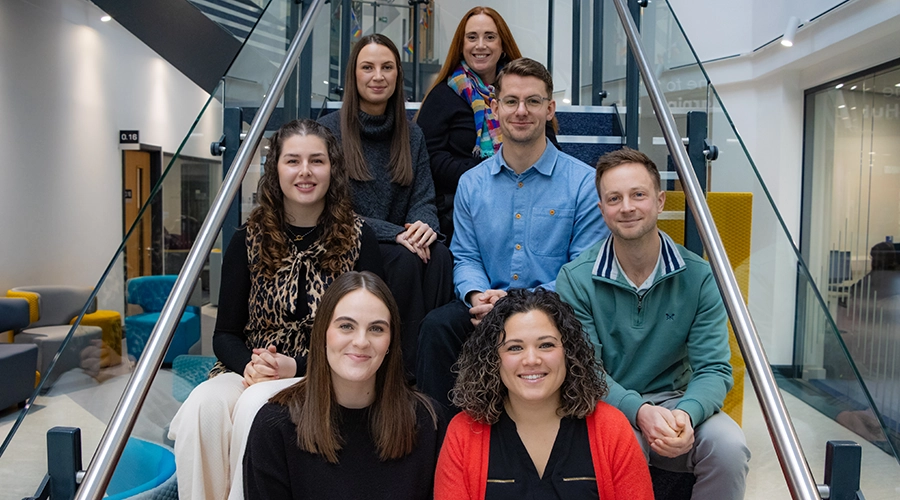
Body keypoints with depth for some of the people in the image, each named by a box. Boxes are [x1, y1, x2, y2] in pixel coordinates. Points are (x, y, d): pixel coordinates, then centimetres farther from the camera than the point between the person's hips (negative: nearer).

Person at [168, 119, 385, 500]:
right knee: (203, 405, -28)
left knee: (255, 406, -31)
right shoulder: (248, 240, 6)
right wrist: (249, 365, -14)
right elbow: (225, 333, 8)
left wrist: (296, 366, -14)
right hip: (251, 371, 3)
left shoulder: (357, 238, -1)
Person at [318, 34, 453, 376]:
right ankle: (406, 370, -20)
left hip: (400, 244, 4)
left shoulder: (411, 135, 12)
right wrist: (394, 233, -21)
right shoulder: (330, 129, -1)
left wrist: (424, 225, -19)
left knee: (439, 256, -28)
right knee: (405, 260, -32)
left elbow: (424, 200, 7)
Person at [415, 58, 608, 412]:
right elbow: (465, 257, 12)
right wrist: (477, 294, -12)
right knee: (437, 324, -26)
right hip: (486, 309, 3)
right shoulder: (471, 183, 11)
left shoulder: (584, 182, -1)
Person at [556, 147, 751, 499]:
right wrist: (640, 412, -29)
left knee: (728, 446, -26)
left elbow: (714, 369, -7)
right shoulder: (576, 279, -9)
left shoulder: (699, 277, -5)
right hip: (608, 408, -2)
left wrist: (685, 414, -29)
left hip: (677, 402, 3)